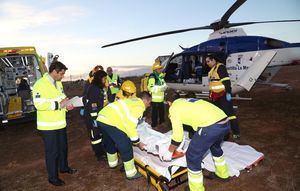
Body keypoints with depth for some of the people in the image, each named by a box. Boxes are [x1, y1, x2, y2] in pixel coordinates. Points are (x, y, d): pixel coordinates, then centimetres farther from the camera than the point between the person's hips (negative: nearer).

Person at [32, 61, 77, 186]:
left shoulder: (58, 83, 8)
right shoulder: (40, 84, -19)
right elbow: (39, 104, -27)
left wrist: (66, 106, -1)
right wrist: (59, 104, -26)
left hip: (60, 123, 8)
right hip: (48, 126, -8)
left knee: (63, 147, 22)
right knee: (52, 151, 5)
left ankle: (63, 167, 44)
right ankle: (53, 177, 24)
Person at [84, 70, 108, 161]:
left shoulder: (99, 88, 10)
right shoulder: (93, 88, -19)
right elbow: (93, 105, -23)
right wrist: (95, 118, -22)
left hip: (99, 115, 10)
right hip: (92, 116, -10)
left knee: (100, 133, 18)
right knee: (95, 135, 2)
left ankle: (101, 151, 33)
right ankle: (99, 154, 14)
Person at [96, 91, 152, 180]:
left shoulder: (133, 100, 23)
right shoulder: (140, 106, -4)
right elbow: (130, 125, -12)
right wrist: (137, 143, -2)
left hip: (102, 118, 10)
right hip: (111, 122, -10)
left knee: (110, 142, 29)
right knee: (126, 146, 3)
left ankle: (112, 163, 52)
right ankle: (131, 173, 17)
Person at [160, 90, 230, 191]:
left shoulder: (173, 108, 6)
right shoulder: (187, 101, 28)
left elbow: (177, 135, 3)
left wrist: (169, 152, 16)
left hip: (210, 126, -9)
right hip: (225, 122, 9)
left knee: (192, 157, 10)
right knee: (215, 146, 36)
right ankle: (222, 173, 58)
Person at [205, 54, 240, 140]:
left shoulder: (220, 67, -10)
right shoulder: (212, 70, 18)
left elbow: (226, 81, -18)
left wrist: (228, 92, -23)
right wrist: (211, 95, 24)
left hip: (223, 95, -10)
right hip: (215, 96, 10)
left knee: (229, 113, -7)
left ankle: (236, 133, 0)